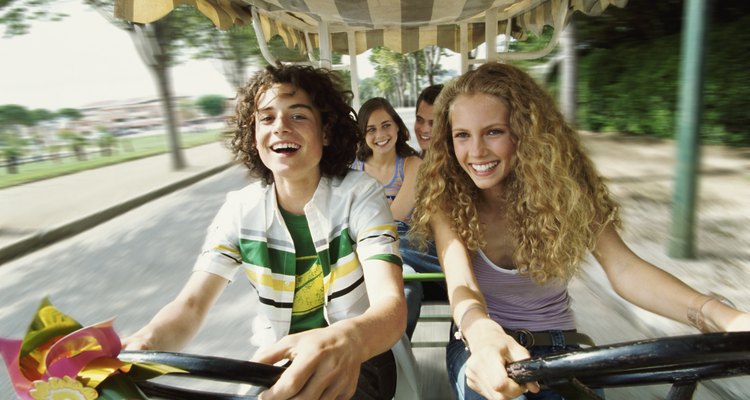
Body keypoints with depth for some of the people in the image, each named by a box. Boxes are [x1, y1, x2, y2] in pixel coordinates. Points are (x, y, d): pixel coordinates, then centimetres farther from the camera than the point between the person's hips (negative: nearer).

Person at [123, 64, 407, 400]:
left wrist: (349, 341, -50)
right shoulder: (239, 209, -7)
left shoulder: (360, 195, -16)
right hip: (275, 362, 4)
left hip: (359, 358, -3)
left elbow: (391, 305, -27)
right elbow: (191, 305, -12)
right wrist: (142, 344, -35)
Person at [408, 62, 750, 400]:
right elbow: (460, 283, -29)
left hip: (560, 347, 2)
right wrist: (484, 335, -52)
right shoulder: (446, 199, -14)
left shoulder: (563, 187, -10)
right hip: (479, 347, -2)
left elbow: (623, 268, -20)